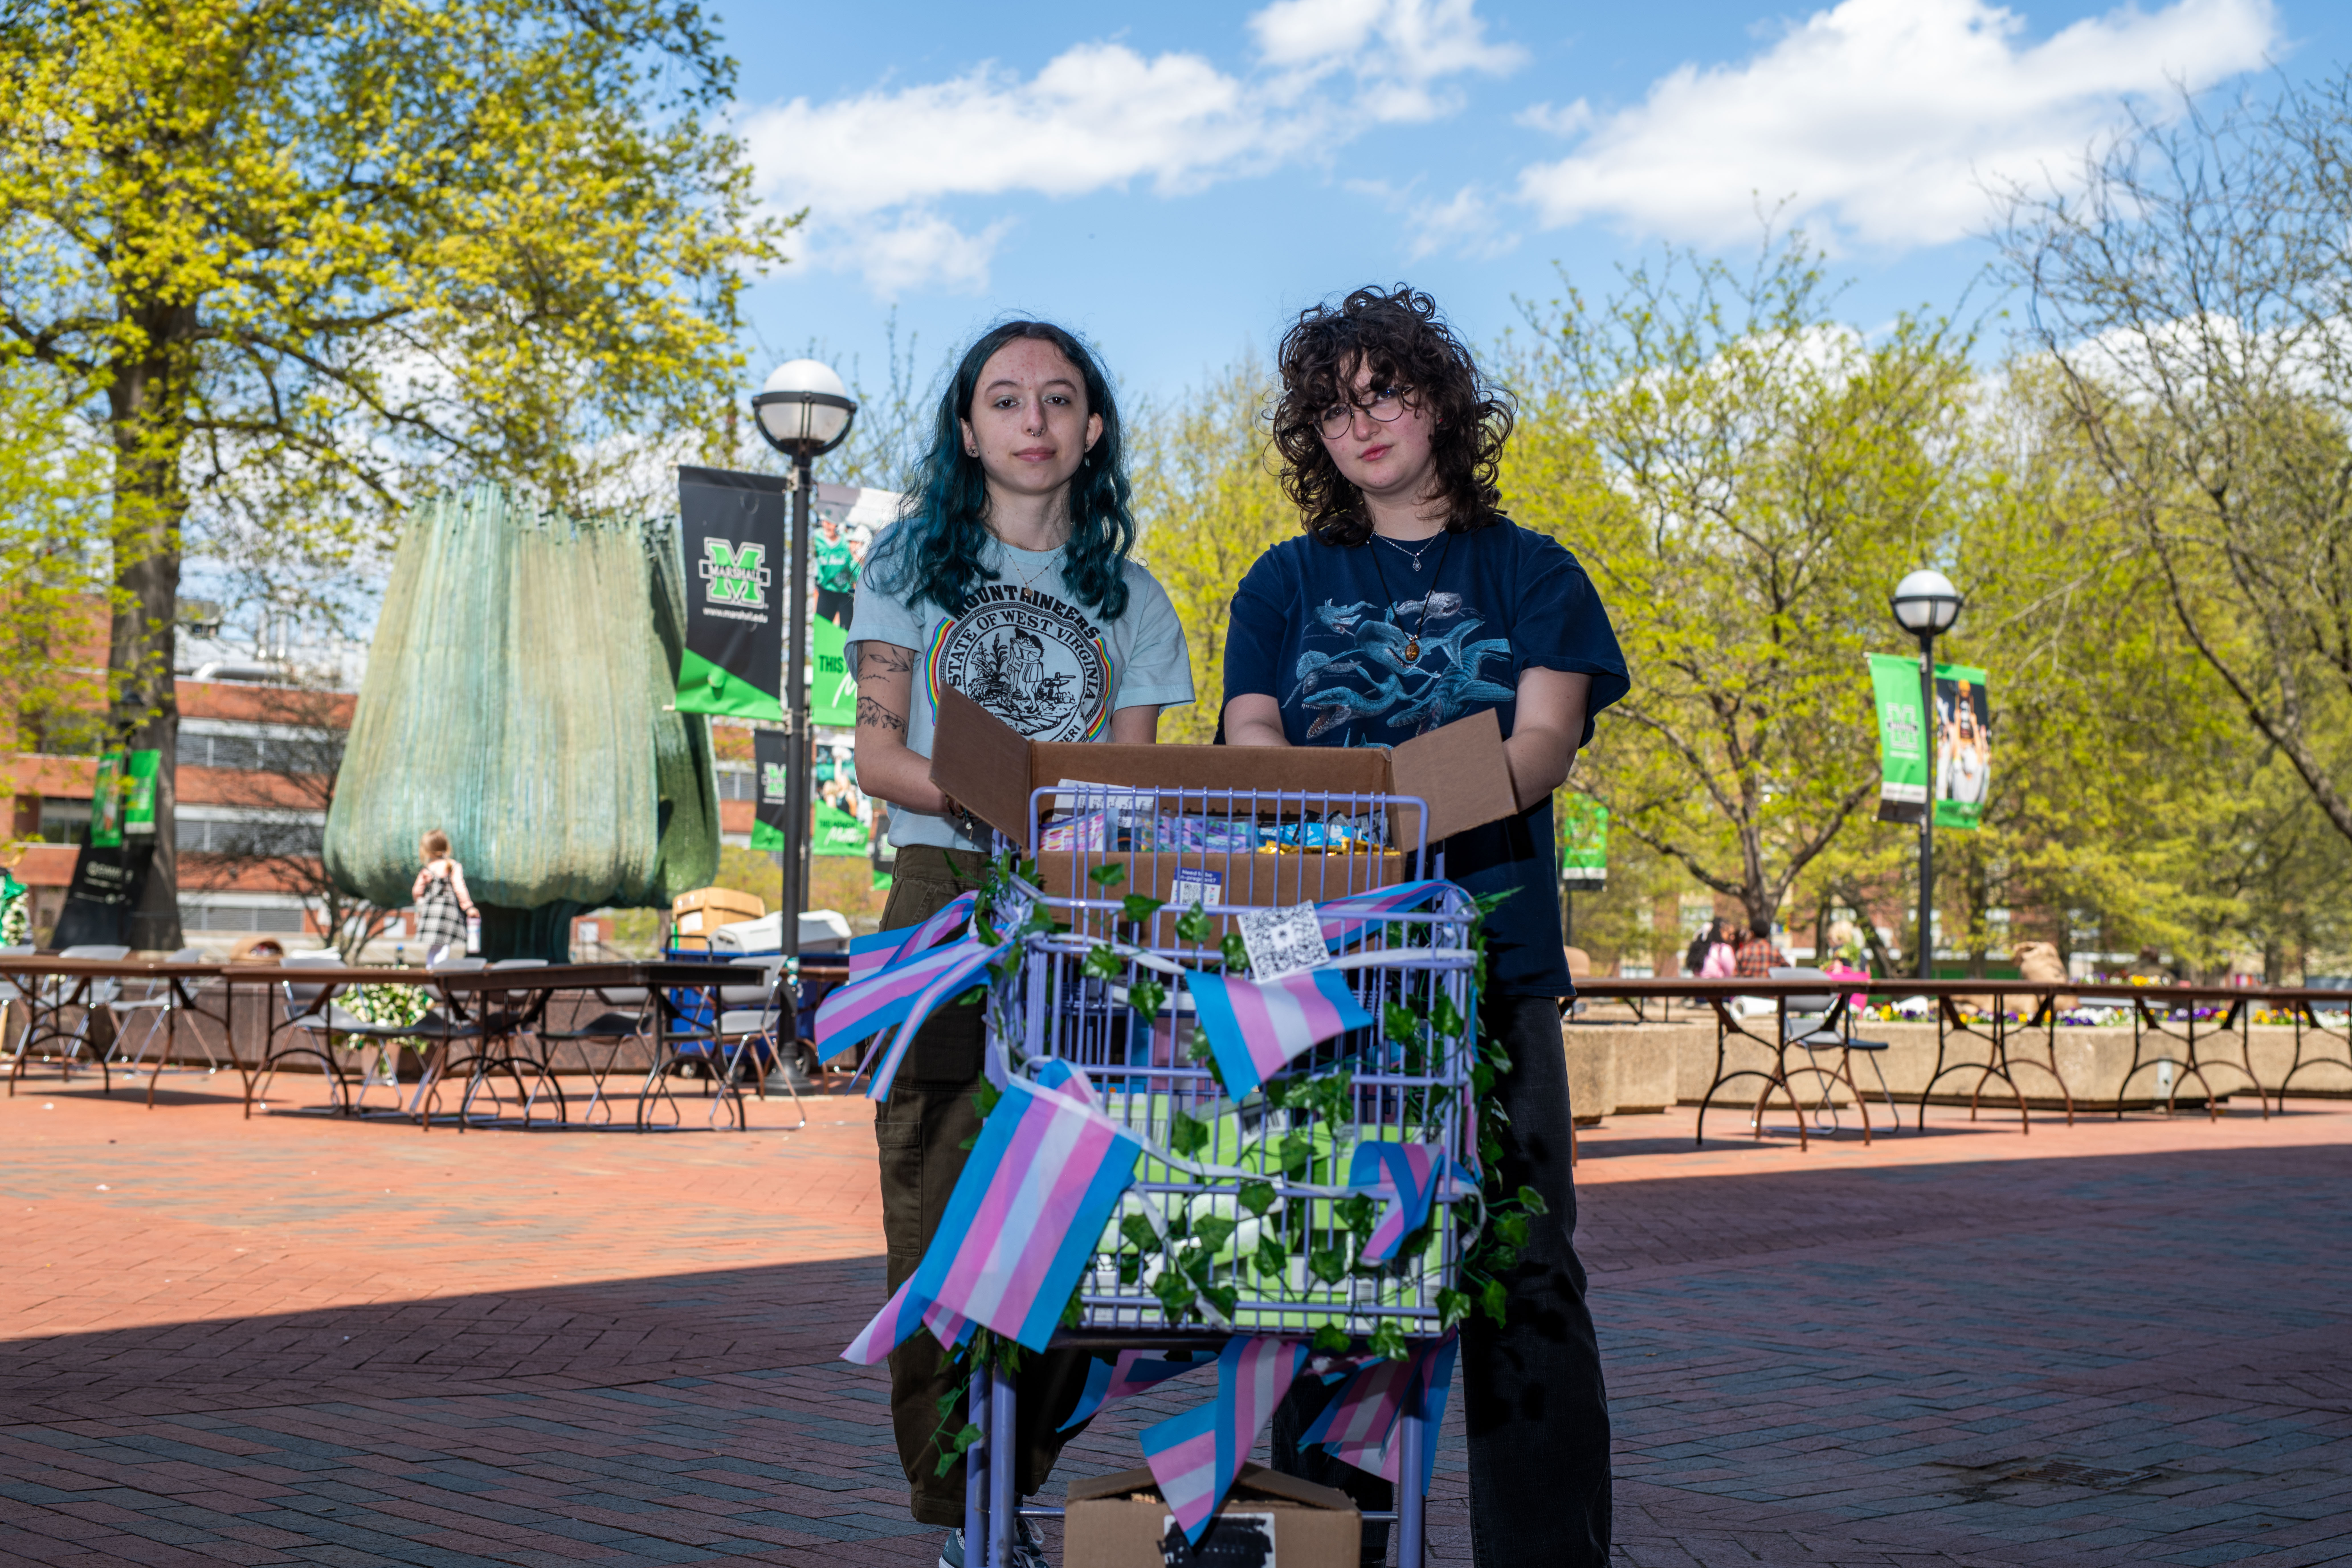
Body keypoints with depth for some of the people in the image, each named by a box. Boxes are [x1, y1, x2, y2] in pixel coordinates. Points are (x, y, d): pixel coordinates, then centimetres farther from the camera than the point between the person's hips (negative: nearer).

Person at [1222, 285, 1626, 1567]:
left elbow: (1547, 736, -1)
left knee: (1521, 1267, -5)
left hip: (1489, 950, -1)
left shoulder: (1527, 573, 14)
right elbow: (1249, 736, 4)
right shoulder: (1287, 584, 18)